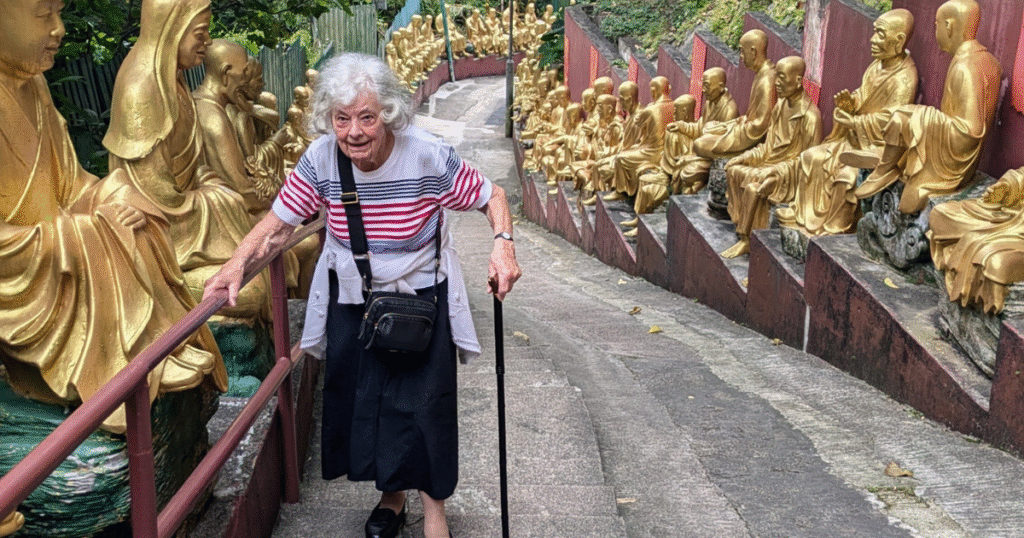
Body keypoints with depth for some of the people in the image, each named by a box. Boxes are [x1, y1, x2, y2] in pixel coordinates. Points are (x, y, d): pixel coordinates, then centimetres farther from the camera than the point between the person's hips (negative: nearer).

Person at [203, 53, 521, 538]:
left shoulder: (429, 157, -23)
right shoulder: (320, 159, -15)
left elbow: (492, 197, -12)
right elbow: (279, 222, -6)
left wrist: (503, 243, -31)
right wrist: (237, 263, -22)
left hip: (420, 300, -3)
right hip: (350, 302, 3)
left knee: (423, 404, 3)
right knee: (361, 399, 14)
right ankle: (392, 495, 39)